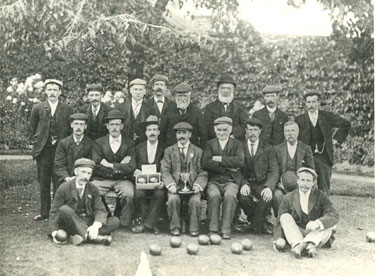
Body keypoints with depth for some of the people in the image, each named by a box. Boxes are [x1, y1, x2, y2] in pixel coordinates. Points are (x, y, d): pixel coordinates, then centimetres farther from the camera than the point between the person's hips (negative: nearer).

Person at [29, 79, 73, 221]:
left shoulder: (67, 109, 4)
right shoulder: (37, 108, 6)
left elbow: (72, 129, 7)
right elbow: (32, 128, 16)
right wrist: (35, 141, 9)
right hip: (42, 151, 2)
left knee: (59, 182, -3)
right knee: (43, 183, 6)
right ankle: (44, 213, 14)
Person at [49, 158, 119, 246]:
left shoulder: (93, 189, 4)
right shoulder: (64, 188, -4)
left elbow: (100, 210, -5)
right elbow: (54, 212, -6)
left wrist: (96, 225, -27)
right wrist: (54, 232, -24)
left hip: (89, 224, 3)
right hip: (72, 224, -3)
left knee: (115, 221, -18)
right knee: (64, 209, -32)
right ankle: (92, 237, -37)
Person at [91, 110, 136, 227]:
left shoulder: (129, 144, 8)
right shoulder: (98, 143, 8)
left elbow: (131, 168, -4)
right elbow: (96, 167, -3)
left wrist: (110, 165, -9)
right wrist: (119, 167, -6)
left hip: (122, 180, 0)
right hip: (102, 180, 1)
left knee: (129, 193, -32)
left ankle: (125, 224, -9)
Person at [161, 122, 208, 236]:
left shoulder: (198, 151, 13)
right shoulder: (169, 151, 14)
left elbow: (202, 173, 5)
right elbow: (165, 171, 4)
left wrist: (197, 185, -14)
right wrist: (171, 184, -14)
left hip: (192, 186, 0)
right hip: (175, 186, 0)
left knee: (195, 201, -29)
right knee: (173, 199, -29)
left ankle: (194, 229, -10)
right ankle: (175, 227, -10)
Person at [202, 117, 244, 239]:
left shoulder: (237, 144, 14)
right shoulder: (209, 144, 15)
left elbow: (240, 161, -6)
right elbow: (205, 163, -3)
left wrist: (220, 159, -8)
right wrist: (227, 167, -9)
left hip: (231, 181, 0)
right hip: (213, 180, 0)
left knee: (230, 195, -32)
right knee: (214, 195, -31)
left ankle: (226, 229, -24)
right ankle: (213, 229, -22)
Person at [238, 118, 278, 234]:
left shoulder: (268, 149, 11)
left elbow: (274, 171, 0)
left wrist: (268, 187, -21)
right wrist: (243, 184, -19)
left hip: (262, 184, 0)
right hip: (246, 184, 0)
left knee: (267, 197, -33)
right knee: (243, 198, -32)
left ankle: (255, 226, -7)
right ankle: (264, 221, -5)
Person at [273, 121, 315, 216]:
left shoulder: (306, 149, 10)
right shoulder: (277, 149, 11)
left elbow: (311, 170, 7)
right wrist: (279, 183, -11)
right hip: (282, 183, 0)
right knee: (277, 195, -32)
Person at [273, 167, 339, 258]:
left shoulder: (320, 196, 1)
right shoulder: (288, 198, 5)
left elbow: (334, 216, -12)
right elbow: (280, 220, -1)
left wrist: (317, 223, -33)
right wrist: (278, 239, -20)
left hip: (315, 233, 0)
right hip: (295, 235, 1)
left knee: (330, 225, -26)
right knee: (285, 217, -22)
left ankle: (310, 244, -48)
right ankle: (297, 244, -45)